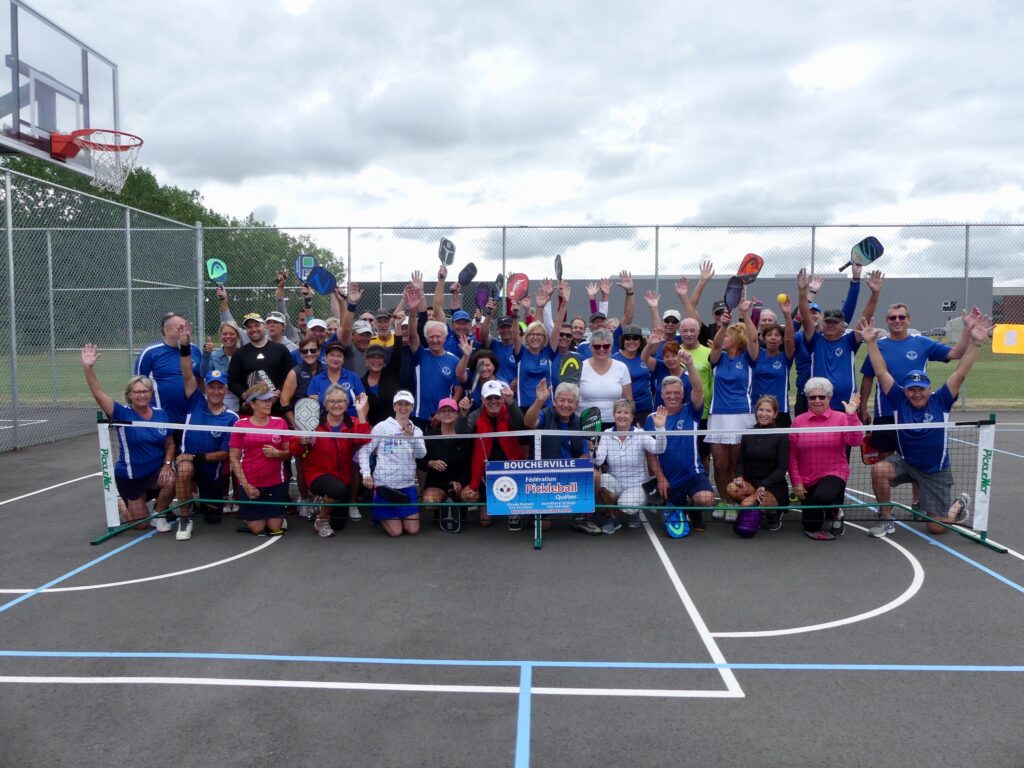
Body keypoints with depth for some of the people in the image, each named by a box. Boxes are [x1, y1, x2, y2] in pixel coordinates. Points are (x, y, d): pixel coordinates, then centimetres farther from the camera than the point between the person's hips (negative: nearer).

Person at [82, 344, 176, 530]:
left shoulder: (161, 414, -4)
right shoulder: (122, 414, -12)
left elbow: (170, 443, 3)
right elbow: (98, 394, -25)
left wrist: (167, 464, -13)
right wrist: (88, 368, -37)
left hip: (156, 471, 2)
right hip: (129, 476, -2)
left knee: (171, 481, -33)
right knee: (141, 524, 5)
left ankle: (159, 516, -2)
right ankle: (121, 504, 41)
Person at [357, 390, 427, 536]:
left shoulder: (416, 431, 7)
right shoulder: (382, 427, -2)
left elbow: (421, 454, -10)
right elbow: (364, 450, 0)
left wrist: (412, 437, -28)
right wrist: (366, 474, -12)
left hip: (407, 485, 3)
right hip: (384, 485, -3)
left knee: (413, 530, 0)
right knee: (395, 531, -4)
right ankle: (380, 515, 27)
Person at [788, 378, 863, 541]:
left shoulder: (841, 418, -4)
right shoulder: (798, 421, -1)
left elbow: (855, 441, -19)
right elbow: (792, 455, -1)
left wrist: (852, 415, -27)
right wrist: (796, 482, -5)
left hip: (834, 473, -3)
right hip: (807, 480, 3)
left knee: (823, 497, -37)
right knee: (811, 527, 6)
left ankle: (835, 512, 0)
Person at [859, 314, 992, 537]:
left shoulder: (940, 402, -14)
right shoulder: (899, 400, -12)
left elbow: (960, 373, -22)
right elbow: (881, 372, -15)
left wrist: (976, 342, -32)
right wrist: (871, 342, -21)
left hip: (935, 472, -1)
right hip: (905, 462, 1)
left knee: (937, 527, 2)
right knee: (879, 470, -31)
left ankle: (960, 504, 38)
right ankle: (886, 519, -10)